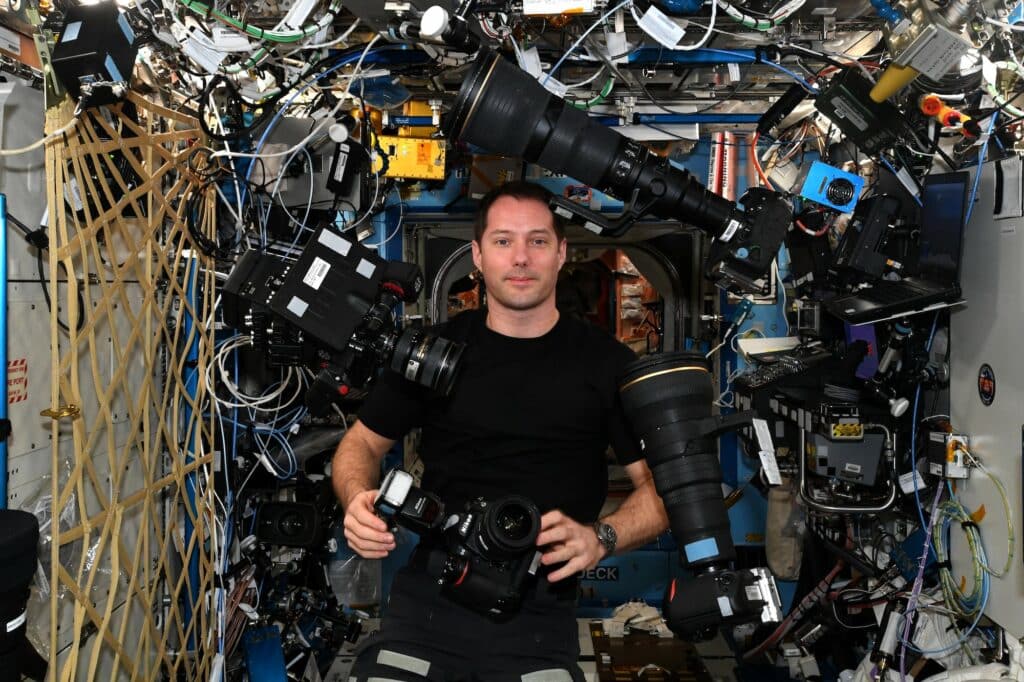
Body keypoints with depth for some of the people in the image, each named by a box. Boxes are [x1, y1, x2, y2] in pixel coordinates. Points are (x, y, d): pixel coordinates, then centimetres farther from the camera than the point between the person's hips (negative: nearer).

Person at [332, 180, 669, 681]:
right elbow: (362, 442, 15)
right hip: (428, 598, 1)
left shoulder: (606, 362, 2)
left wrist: (599, 539, -15)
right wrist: (358, 502, -7)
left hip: (539, 612, 0)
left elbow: (662, 483, 4)